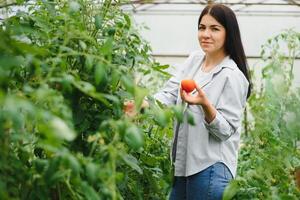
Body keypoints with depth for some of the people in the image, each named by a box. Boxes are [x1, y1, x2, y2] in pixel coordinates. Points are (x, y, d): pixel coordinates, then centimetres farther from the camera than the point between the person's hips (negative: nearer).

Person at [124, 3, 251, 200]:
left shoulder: (233, 77, -12)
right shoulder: (194, 60, 8)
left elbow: (226, 130, -14)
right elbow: (169, 94, 0)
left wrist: (205, 105, -31)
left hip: (211, 168, -7)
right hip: (184, 162, 7)